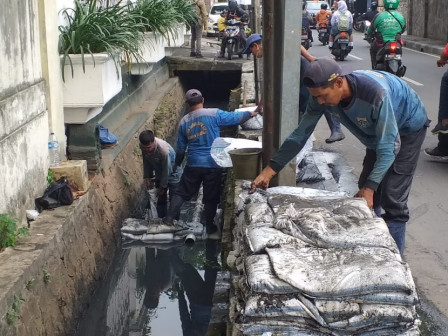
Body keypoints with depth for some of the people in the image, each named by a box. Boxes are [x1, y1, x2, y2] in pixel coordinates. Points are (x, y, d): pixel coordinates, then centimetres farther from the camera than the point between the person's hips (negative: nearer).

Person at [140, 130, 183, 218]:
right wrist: (147, 177, -6)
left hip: (172, 174, -5)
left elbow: (166, 170, -26)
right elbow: (146, 162, -2)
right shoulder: (144, 146, -21)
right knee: (161, 199, 11)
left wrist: (162, 186, -16)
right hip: (159, 174, 6)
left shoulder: (163, 149, -38)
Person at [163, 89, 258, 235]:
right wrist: (250, 113, 15)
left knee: (183, 192, 17)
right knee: (211, 197, 11)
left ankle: (169, 217, 14)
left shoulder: (184, 122, 4)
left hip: (193, 164, 2)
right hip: (213, 164, -2)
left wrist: (177, 163, 26)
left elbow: (181, 148, 11)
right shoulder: (214, 114, -10)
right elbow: (236, 118, -3)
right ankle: (209, 226, 21)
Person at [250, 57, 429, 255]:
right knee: (368, 195, 11)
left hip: (408, 129, -6)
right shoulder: (323, 95, -24)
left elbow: (388, 147, -36)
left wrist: (369, 187, -40)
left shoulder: (375, 93, -43)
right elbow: (301, 133, -15)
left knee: (392, 199, -11)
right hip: (379, 130, 7)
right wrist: (269, 171, -19)